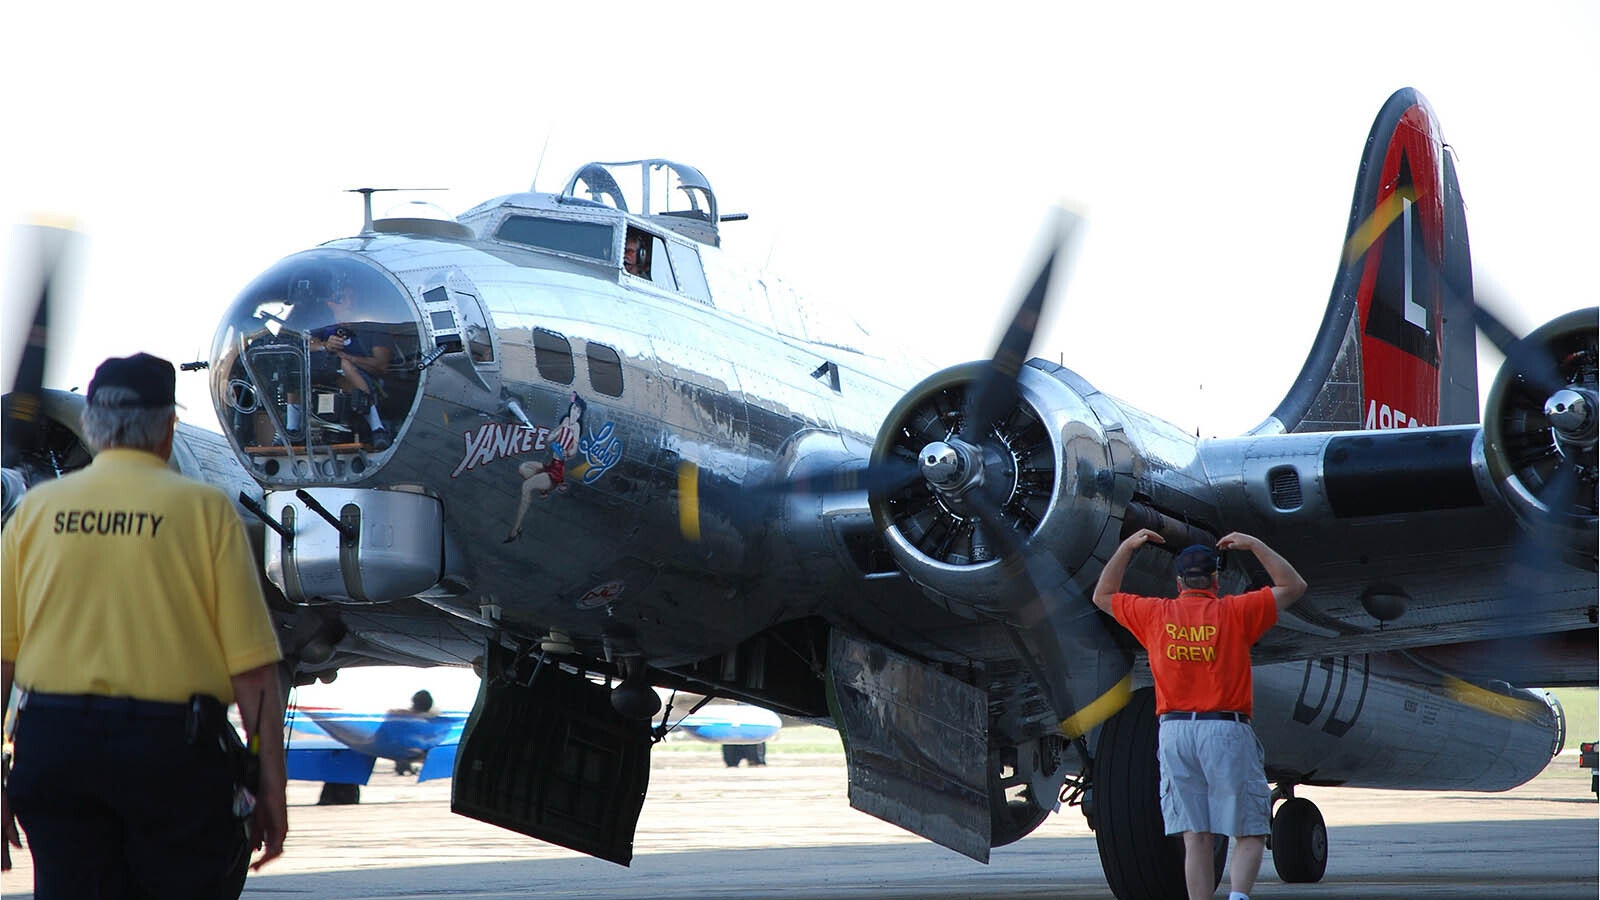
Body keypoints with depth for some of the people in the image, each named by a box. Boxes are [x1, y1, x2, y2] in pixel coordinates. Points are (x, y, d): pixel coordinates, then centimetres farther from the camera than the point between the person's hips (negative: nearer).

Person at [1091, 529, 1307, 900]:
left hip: (1174, 730, 3)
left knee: (1195, 838, 3)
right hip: (1226, 730, -3)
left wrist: (1126, 548, 29)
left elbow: (1103, 596, 25)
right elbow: (1293, 586, 10)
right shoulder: (1234, 612, 1)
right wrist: (1255, 545, 14)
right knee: (1250, 835, 0)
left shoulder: (1154, 614, 8)